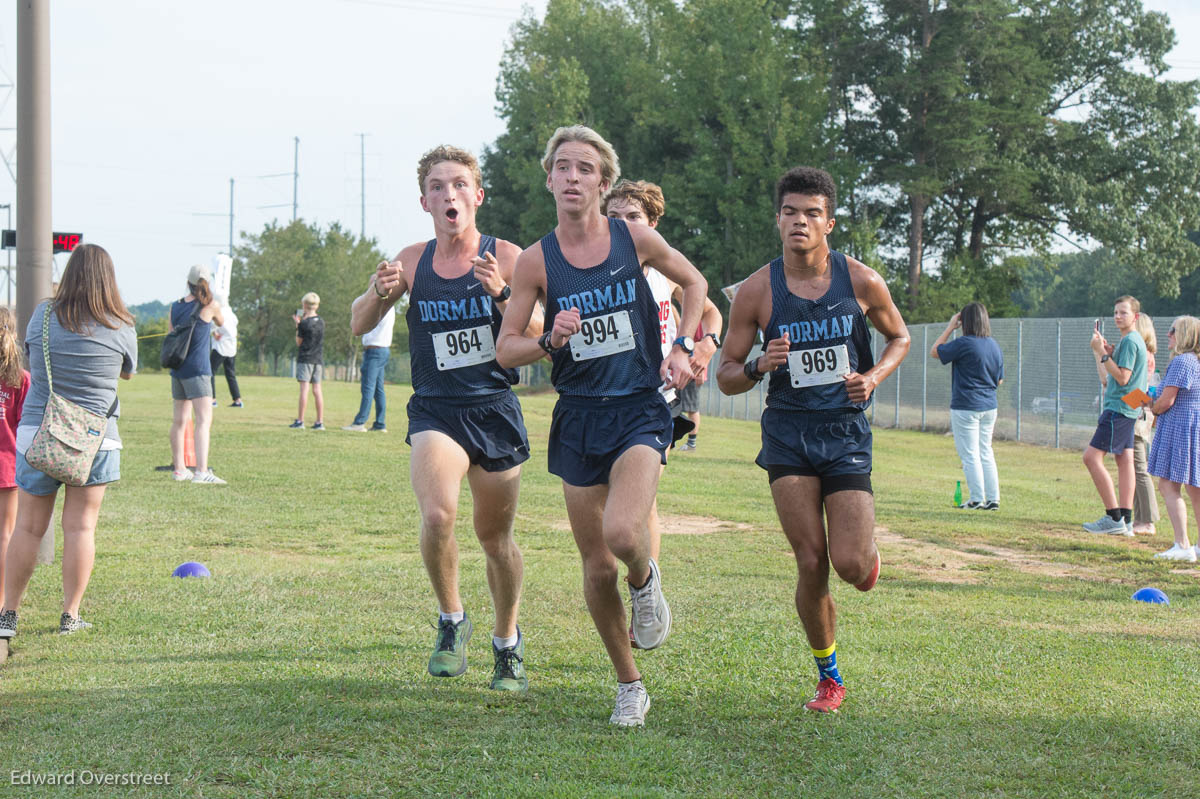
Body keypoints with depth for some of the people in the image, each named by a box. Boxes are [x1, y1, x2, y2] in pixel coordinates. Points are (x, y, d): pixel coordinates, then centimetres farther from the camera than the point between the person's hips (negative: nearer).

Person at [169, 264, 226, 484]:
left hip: (177, 369, 7)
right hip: (197, 370, -6)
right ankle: (201, 471, -25)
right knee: (204, 419, -12)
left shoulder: (175, 307, 7)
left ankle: (179, 468, 26)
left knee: (179, 420, 16)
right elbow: (221, 322, 11)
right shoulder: (211, 305, -9)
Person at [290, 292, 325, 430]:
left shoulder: (304, 324, -11)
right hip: (319, 359, 5)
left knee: (304, 388, -6)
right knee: (317, 389, 5)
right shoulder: (321, 322, 7)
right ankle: (320, 421, 3)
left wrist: (297, 324, 4)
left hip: (305, 359, -5)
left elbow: (299, 342, -3)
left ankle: (300, 420, -7)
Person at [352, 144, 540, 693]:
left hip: (495, 410, 0)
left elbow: (537, 338, -8)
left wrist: (501, 293, -24)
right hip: (435, 410, 1)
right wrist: (380, 293, -12)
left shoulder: (506, 258, -3)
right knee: (437, 515, -25)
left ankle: (507, 644, 32)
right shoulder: (413, 260, 4)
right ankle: (451, 620, -1)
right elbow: (358, 326, 10)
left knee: (495, 537, 10)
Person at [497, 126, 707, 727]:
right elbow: (505, 350, 2)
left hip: (639, 411, -2)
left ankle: (645, 581, 10)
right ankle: (629, 684, 23)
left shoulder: (635, 239, -1)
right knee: (597, 567, 5)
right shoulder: (536, 261, -1)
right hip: (578, 418, 2)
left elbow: (694, 282, 16)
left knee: (621, 531, -27)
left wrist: (683, 348, 4)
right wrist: (549, 342, -18)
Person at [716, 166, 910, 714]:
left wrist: (873, 377, -4)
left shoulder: (861, 282, -2)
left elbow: (899, 337, 16)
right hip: (788, 434, 0)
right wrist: (760, 366, -19)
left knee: (850, 565, -10)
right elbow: (726, 377, 3)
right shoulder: (757, 290, -4)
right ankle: (829, 676, 14)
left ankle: (869, 555, 30)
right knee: (811, 562, -6)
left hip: (847, 432, 0)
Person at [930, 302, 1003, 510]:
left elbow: (935, 352, -4)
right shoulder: (994, 345, 7)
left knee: (970, 455, -1)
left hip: (966, 408, -7)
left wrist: (950, 328, -1)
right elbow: (999, 380, 14)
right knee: (986, 453, 13)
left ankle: (977, 500, -1)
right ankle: (993, 499, 12)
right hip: (989, 407, 7)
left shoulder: (964, 343, -16)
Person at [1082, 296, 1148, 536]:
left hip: (1119, 407, -10)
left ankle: (1114, 517, -13)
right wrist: (1111, 353, 10)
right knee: (1124, 460, 8)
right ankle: (1125, 521, 7)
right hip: (1128, 409, 10)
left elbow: (1122, 378, -20)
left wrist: (1102, 353, -19)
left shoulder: (1130, 341, -13)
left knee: (1092, 457, -11)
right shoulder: (1134, 340, 18)